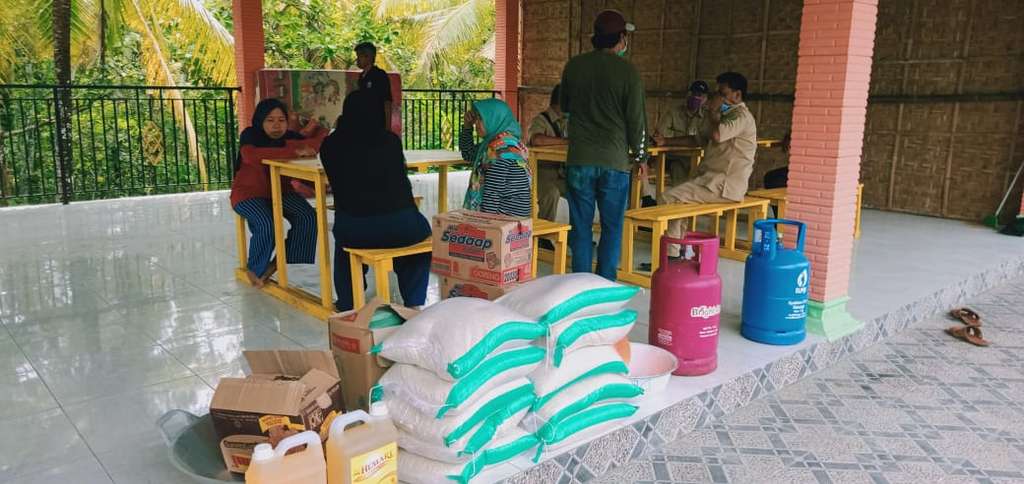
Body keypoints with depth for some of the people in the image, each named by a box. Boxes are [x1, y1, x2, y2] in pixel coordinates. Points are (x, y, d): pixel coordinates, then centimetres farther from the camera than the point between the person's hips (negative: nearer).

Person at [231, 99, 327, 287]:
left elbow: (322, 138, -10)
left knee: (308, 216, -16)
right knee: (266, 224, -30)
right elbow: (250, 156, -40)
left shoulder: (289, 137, -4)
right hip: (249, 193, -5)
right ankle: (255, 270, -3)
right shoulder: (250, 135, -17)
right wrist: (294, 152, -43)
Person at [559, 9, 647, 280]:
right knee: (612, 228, 8)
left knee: (581, 226, 8)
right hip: (615, 161, -2)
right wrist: (641, 157, 7)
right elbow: (637, 120, -5)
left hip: (579, 160, 2)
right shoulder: (628, 72, -8)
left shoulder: (574, 66, 2)